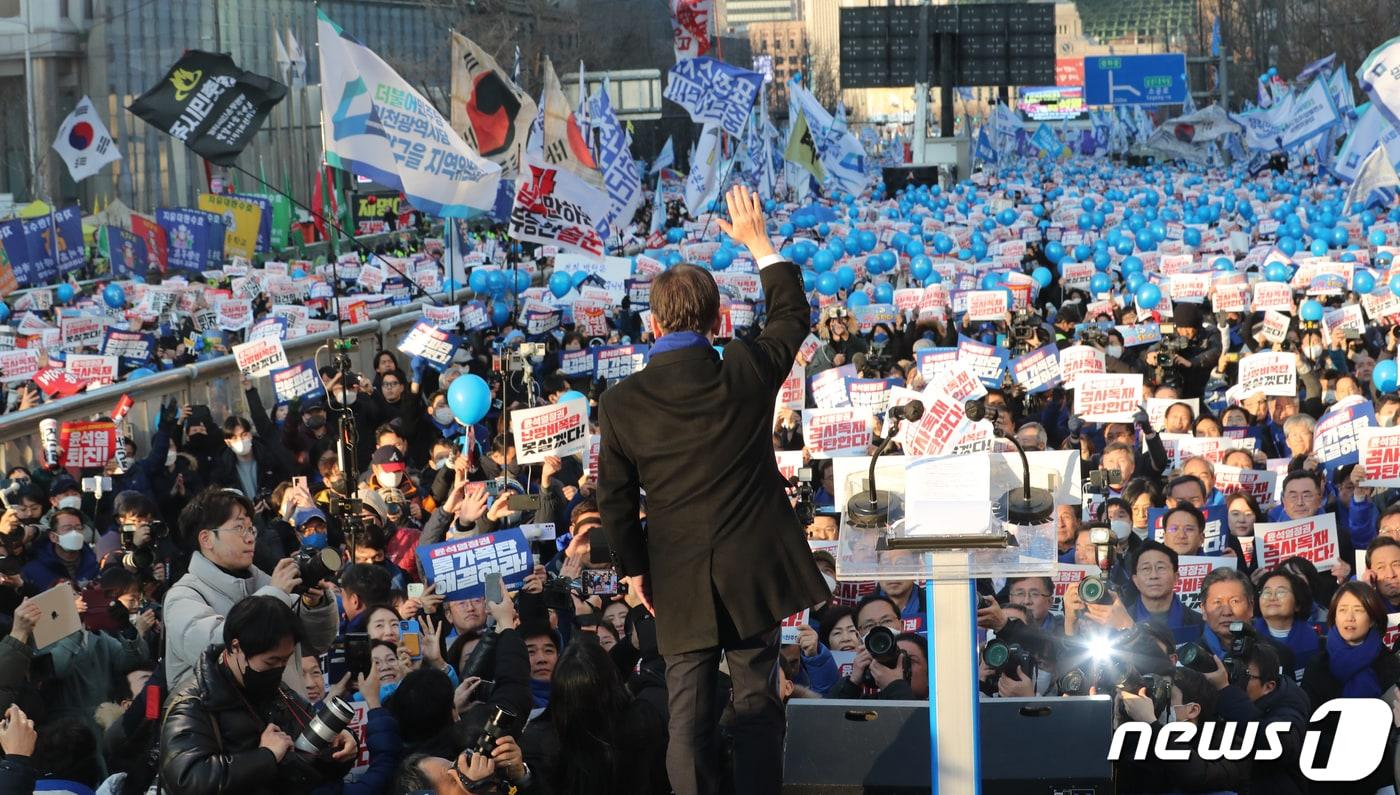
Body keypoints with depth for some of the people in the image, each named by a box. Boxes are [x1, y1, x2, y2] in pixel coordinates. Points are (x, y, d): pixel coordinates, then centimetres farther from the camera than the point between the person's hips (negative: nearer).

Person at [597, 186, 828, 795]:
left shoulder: (620, 403, -9)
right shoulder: (747, 372, -9)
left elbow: (615, 498, -1)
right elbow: (792, 314, 11)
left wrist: (633, 567, 14)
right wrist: (758, 243, 20)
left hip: (678, 583, 0)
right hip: (755, 571, 1)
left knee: (688, 711, 5)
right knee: (757, 700, 9)